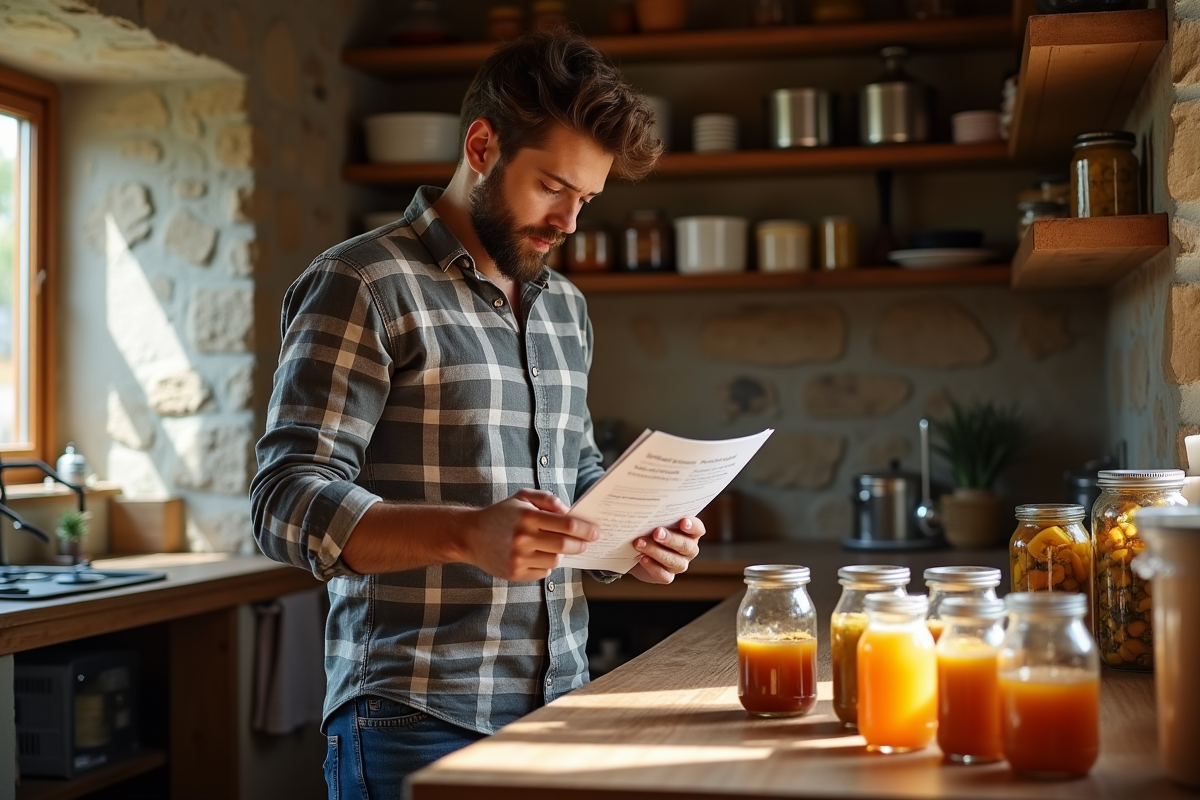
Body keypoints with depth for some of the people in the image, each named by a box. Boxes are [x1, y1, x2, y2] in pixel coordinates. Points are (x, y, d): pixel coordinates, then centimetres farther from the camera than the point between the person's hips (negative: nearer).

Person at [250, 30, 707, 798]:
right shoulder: (363, 285, -9)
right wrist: (468, 535, -30)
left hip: (560, 706, 7)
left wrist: (631, 533, 1)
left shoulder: (565, 306, 13)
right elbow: (290, 504, -16)